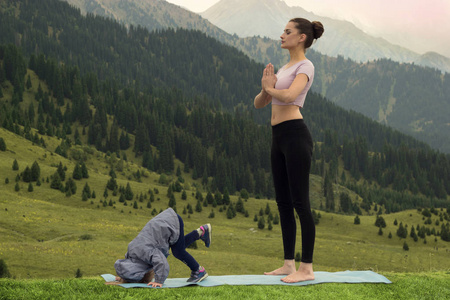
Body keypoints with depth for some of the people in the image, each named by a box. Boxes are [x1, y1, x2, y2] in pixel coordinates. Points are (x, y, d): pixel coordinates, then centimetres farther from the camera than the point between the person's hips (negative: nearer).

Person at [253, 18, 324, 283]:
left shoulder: (305, 66, -6)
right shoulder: (284, 69, 21)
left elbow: (289, 96, -25)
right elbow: (259, 103, 19)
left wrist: (270, 87, -4)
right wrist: (266, 89, -4)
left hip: (295, 136, -9)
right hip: (279, 138, 9)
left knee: (300, 203, -7)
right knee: (284, 203, 10)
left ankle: (307, 268, -2)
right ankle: (289, 264, 17)